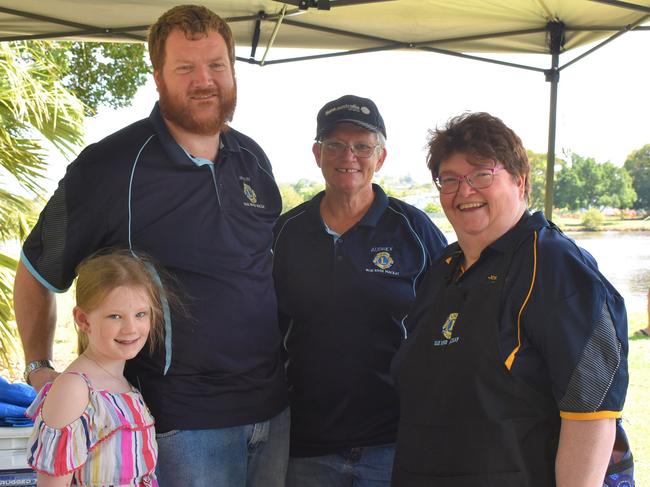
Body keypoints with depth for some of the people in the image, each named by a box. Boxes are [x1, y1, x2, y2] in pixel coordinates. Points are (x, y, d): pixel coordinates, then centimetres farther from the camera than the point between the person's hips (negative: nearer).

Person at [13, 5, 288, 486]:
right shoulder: (107, 167, -9)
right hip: (184, 424, -5)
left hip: (275, 410, 6)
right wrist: (40, 368, 0)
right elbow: (37, 273, 1)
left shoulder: (253, 159, 7)